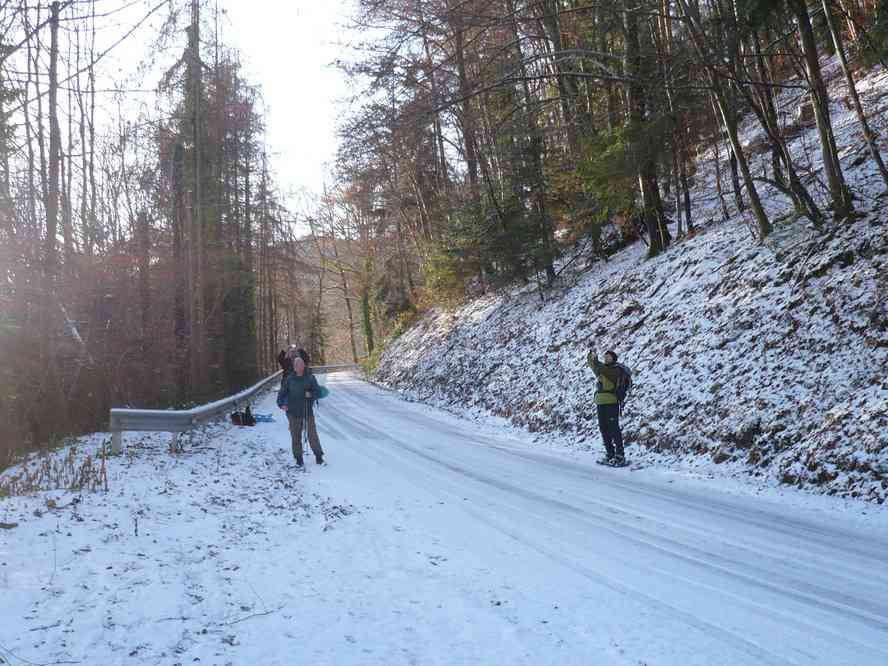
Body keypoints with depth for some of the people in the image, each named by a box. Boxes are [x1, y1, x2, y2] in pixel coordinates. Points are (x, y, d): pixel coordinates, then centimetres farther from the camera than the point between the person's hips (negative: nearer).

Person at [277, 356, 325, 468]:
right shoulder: (290, 379, 2)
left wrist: (311, 394, -20)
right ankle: (298, 459, 17)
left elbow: (319, 393, -1)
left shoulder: (310, 378, -1)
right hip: (293, 413, 1)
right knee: (296, 436, 6)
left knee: (312, 435, -2)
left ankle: (319, 456, 12)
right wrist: (281, 404, -13)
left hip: (308, 412, -1)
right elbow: (282, 392, 4)